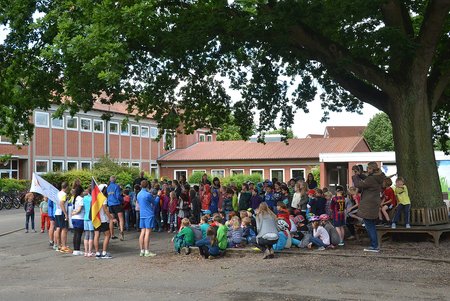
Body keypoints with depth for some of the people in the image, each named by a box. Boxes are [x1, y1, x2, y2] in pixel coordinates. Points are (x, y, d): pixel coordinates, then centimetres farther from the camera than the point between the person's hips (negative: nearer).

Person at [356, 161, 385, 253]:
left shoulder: (371, 179, -21)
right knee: (372, 226, 16)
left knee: (369, 226, -2)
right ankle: (374, 246, 21)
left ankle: (374, 246, 0)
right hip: (374, 206, 10)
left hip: (368, 207, -10)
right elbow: (366, 180, 25)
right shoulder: (377, 178, 8)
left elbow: (359, 184, -17)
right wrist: (359, 174, 16)